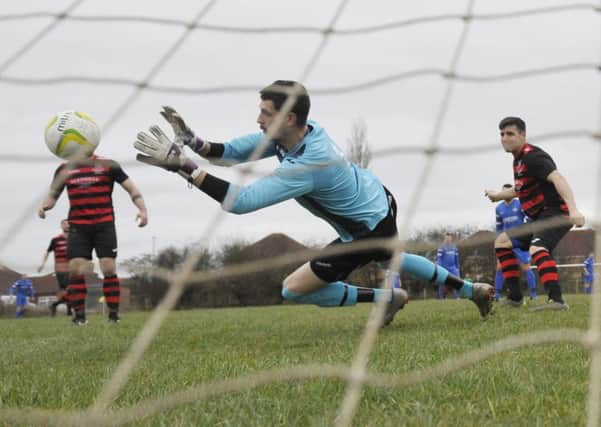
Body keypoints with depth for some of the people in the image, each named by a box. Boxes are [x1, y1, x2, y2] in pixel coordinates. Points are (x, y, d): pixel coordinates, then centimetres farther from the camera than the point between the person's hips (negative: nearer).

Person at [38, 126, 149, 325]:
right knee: (75, 270, -9)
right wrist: (45, 205, -9)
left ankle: (114, 314, -2)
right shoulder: (65, 169, 10)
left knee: (109, 269, -8)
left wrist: (142, 209, -12)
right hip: (78, 227, 2)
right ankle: (79, 315, -2)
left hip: (105, 226, -2)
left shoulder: (108, 165, 3)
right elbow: (53, 194, 15)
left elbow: (131, 188, 3)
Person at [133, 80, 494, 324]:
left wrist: (184, 167, -47)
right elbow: (232, 152, -8)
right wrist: (193, 142, -27)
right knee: (388, 257, 38)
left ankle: (386, 298, 9)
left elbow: (241, 201, -44)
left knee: (293, 289, -4)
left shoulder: (305, 166, -39)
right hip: (379, 203, 9)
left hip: (368, 231, -9)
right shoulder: (303, 130, -14)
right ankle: (473, 290, 47)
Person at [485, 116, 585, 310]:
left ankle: (557, 300, -49)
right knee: (502, 241, 16)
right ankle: (515, 297, 16)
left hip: (555, 212, -11)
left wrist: (573, 209, -42)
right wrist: (498, 195, 44)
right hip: (539, 218, 11)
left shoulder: (532, 156, -15)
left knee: (536, 249, -35)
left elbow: (557, 179, -29)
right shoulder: (518, 159, 16)